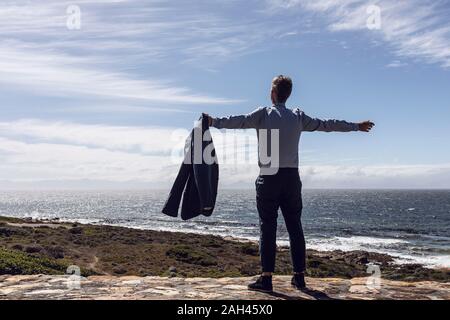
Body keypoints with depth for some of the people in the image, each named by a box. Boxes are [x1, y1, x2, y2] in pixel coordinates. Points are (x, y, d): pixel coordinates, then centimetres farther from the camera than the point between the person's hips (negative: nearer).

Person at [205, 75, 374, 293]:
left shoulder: (263, 114, 1)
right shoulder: (298, 117, 11)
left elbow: (238, 121, -9)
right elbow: (326, 124, 18)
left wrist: (215, 122, 0)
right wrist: (356, 126, 29)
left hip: (269, 177, -3)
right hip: (292, 177, 3)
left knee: (268, 227, -3)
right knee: (295, 227, 7)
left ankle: (266, 278, -3)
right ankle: (299, 277, 12)